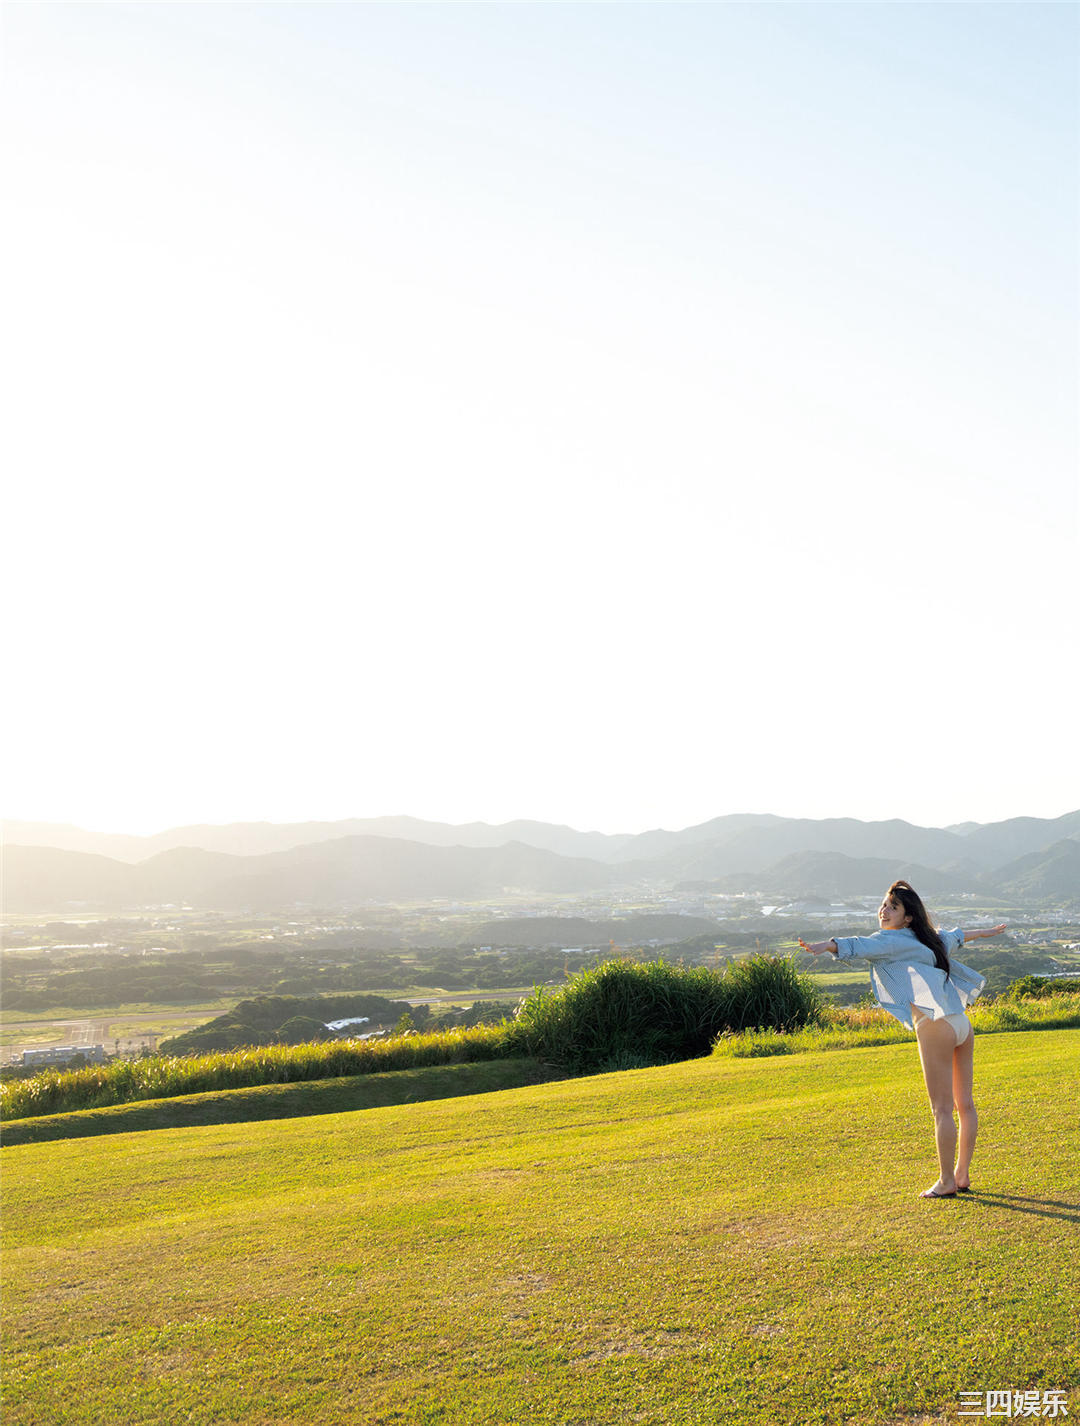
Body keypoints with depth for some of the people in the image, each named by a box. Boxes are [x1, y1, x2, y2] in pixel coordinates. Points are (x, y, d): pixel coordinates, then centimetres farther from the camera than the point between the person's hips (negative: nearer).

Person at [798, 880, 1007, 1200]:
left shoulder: (891, 940, -4)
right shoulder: (927, 939, 21)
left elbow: (860, 945, -24)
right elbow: (955, 937, 40)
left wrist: (826, 945, -41)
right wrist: (986, 932, 60)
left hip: (935, 1027, -9)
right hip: (961, 1024, 9)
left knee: (942, 1109, -4)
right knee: (964, 1105, 13)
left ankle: (946, 1182, 1)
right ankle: (962, 1175, 22)